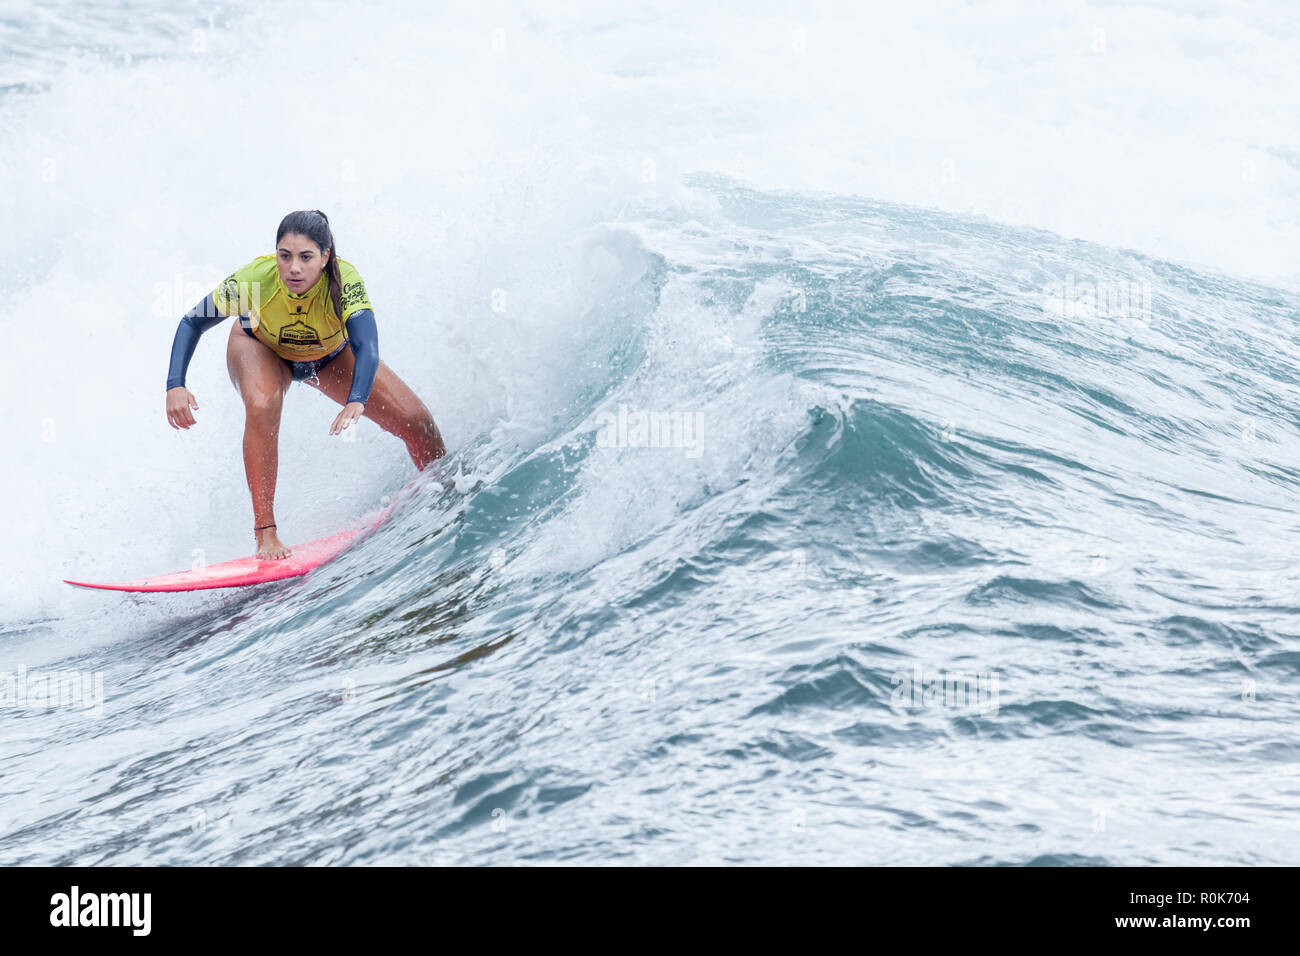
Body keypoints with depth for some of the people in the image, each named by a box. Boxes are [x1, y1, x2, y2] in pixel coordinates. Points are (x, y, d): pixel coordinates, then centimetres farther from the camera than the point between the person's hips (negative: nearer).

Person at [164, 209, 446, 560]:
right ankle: (265, 533, -24)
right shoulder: (255, 278, -37)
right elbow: (192, 323, -25)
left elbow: (367, 345, -50)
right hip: (261, 349, -1)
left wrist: (356, 402, -69)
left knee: (417, 422, -8)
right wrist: (175, 385, -39)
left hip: (331, 356, 1)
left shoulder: (344, 280, -38)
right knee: (262, 407, -36)